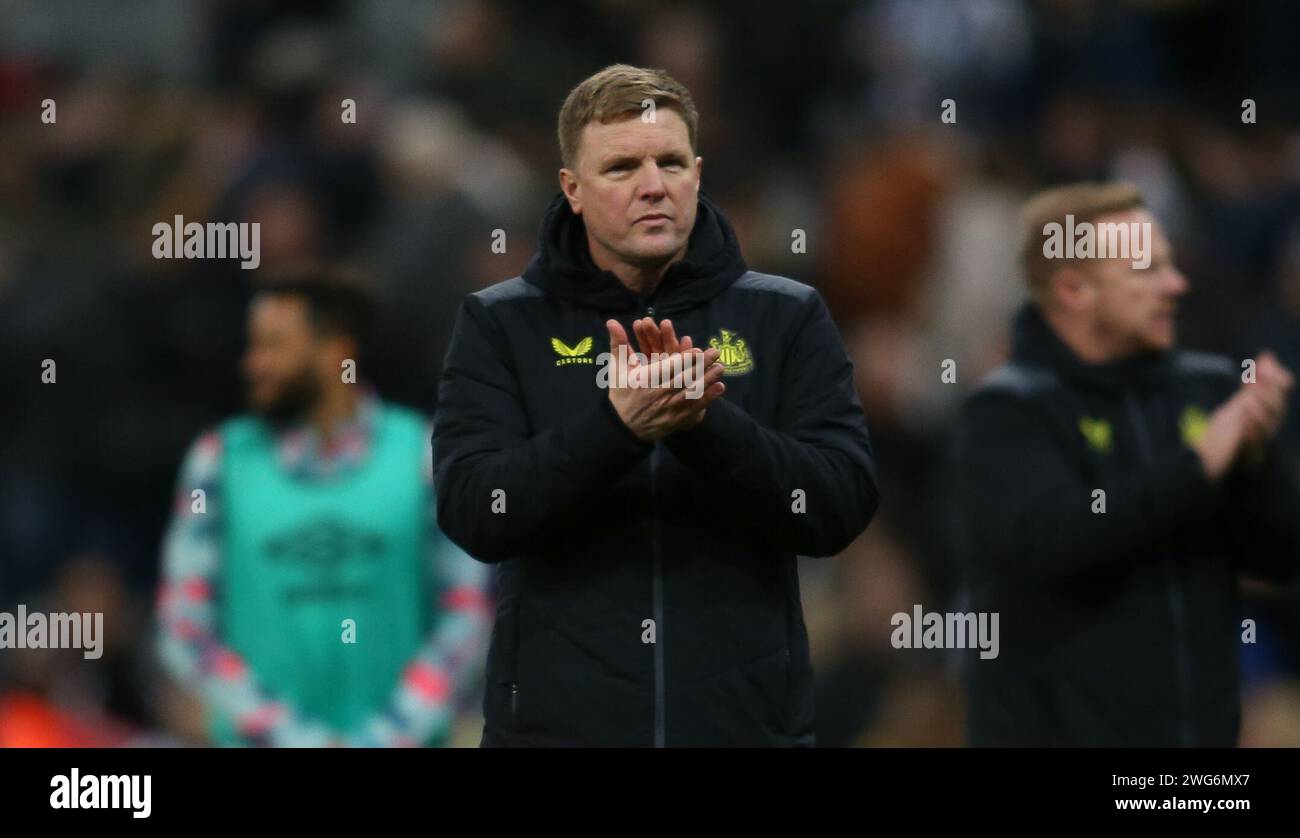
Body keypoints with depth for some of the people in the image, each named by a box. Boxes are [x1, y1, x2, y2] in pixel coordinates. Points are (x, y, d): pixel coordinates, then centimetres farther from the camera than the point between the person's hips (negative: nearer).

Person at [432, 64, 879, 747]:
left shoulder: (787, 319, 4)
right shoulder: (501, 325, 2)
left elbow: (841, 506, -6)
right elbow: (472, 511, -10)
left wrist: (704, 423, -21)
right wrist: (616, 426, -24)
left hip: (747, 721, 1)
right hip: (557, 721, 0)